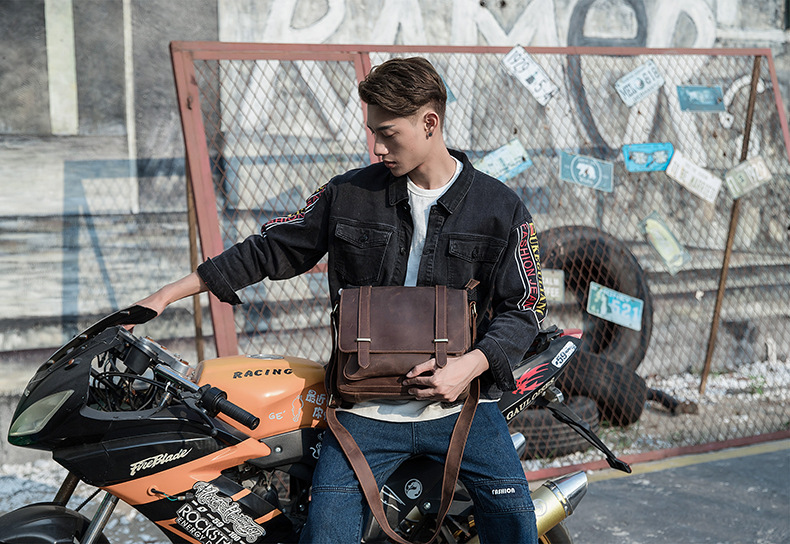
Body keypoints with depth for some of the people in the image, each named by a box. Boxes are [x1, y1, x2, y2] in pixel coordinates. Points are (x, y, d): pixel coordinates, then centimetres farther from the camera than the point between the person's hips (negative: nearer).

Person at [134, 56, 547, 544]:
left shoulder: (502, 208, 1)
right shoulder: (349, 194, 4)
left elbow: (525, 307, 3)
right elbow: (270, 249, 10)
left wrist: (471, 366, -14)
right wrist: (169, 294, 8)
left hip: (461, 400, 0)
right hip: (367, 410, 1)